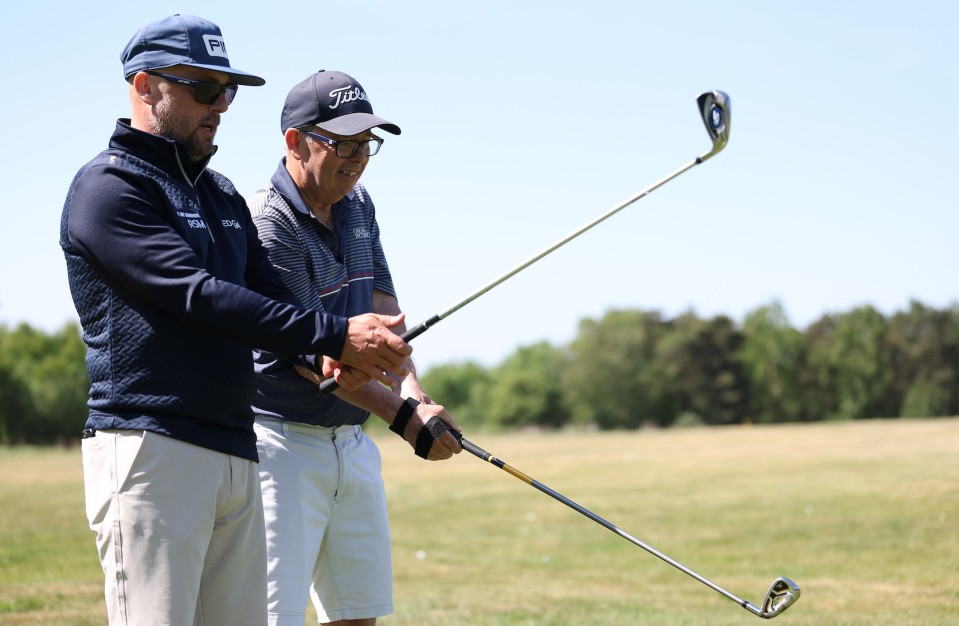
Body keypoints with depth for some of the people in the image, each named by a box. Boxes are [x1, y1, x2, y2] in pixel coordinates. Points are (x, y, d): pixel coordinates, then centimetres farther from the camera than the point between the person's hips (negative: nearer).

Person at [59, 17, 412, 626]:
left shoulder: (223, 195, 22)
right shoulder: (108, 188, -6)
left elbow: (270, 291, 14)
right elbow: (198, 296, -16)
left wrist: (330, 354, -9)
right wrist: (337, 334, -20)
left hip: (237, 453, 8)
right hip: (151, 449, -8)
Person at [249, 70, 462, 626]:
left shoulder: (358, 205, 11)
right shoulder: (268, 224, -16)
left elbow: (382, 305, 6)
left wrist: (411, 389, -13)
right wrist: (402, 414, -22)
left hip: (353, 442, 8)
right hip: (284, 442, -8)